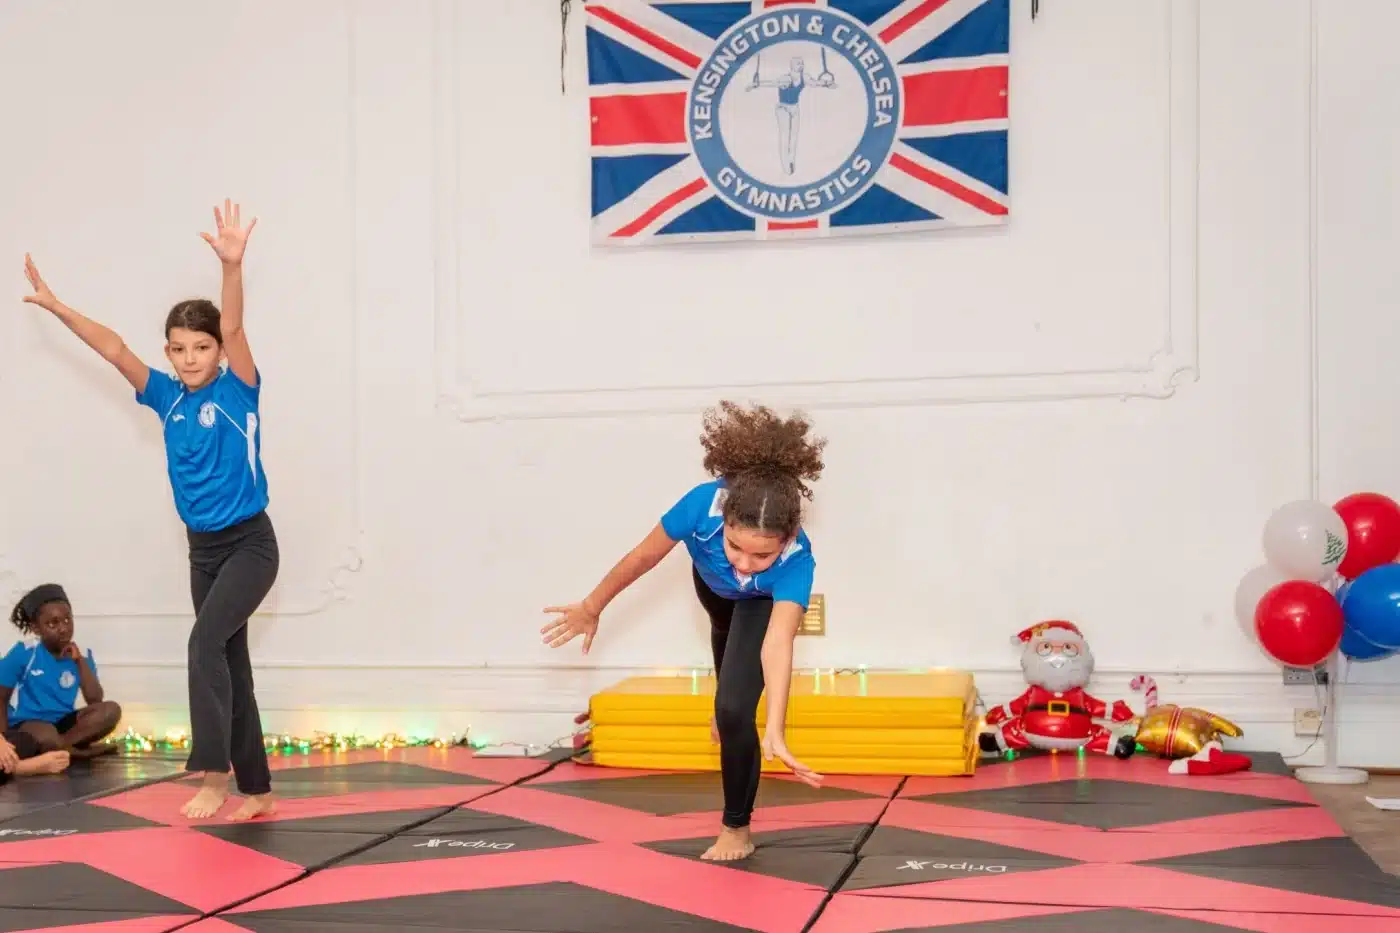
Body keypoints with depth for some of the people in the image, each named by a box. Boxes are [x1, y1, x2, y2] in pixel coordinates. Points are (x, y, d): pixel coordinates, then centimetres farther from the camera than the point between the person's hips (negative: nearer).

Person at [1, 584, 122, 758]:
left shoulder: (81, 655, 2)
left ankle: (60, 746, -24)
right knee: (46, 737, -40)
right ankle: (84, 751, -13)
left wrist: (80, 661, -12)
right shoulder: (24, 653, -8)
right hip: (27, 724, -5)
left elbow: (95, 700, -6)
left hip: (63, 723, 5)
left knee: (111, 710, -21)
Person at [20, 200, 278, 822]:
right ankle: (256, 791, 17)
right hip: (202, 549, 7)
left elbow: (233, 329, -25)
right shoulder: (167, 398, 4)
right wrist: (55, 306, -6)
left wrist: (232, 265, -41)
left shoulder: (238, 391, -10)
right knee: (230, 660, 9)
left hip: (250, 543, -7)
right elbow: (113, 350, 1)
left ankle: (213, 774, -21)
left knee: (206, 641, -24)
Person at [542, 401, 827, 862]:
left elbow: (778, 643, -57)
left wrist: (774, 733, -67)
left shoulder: (796, 561, -49)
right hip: (711, 581, 4)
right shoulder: (704, 504, -45)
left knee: (735, 710, -17)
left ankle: (737, 827, 8)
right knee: (726, 634, 37)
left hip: (764, 601, -3)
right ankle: (727, 706, 73)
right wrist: (592, 608, -14)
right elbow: (644, 556, -28)